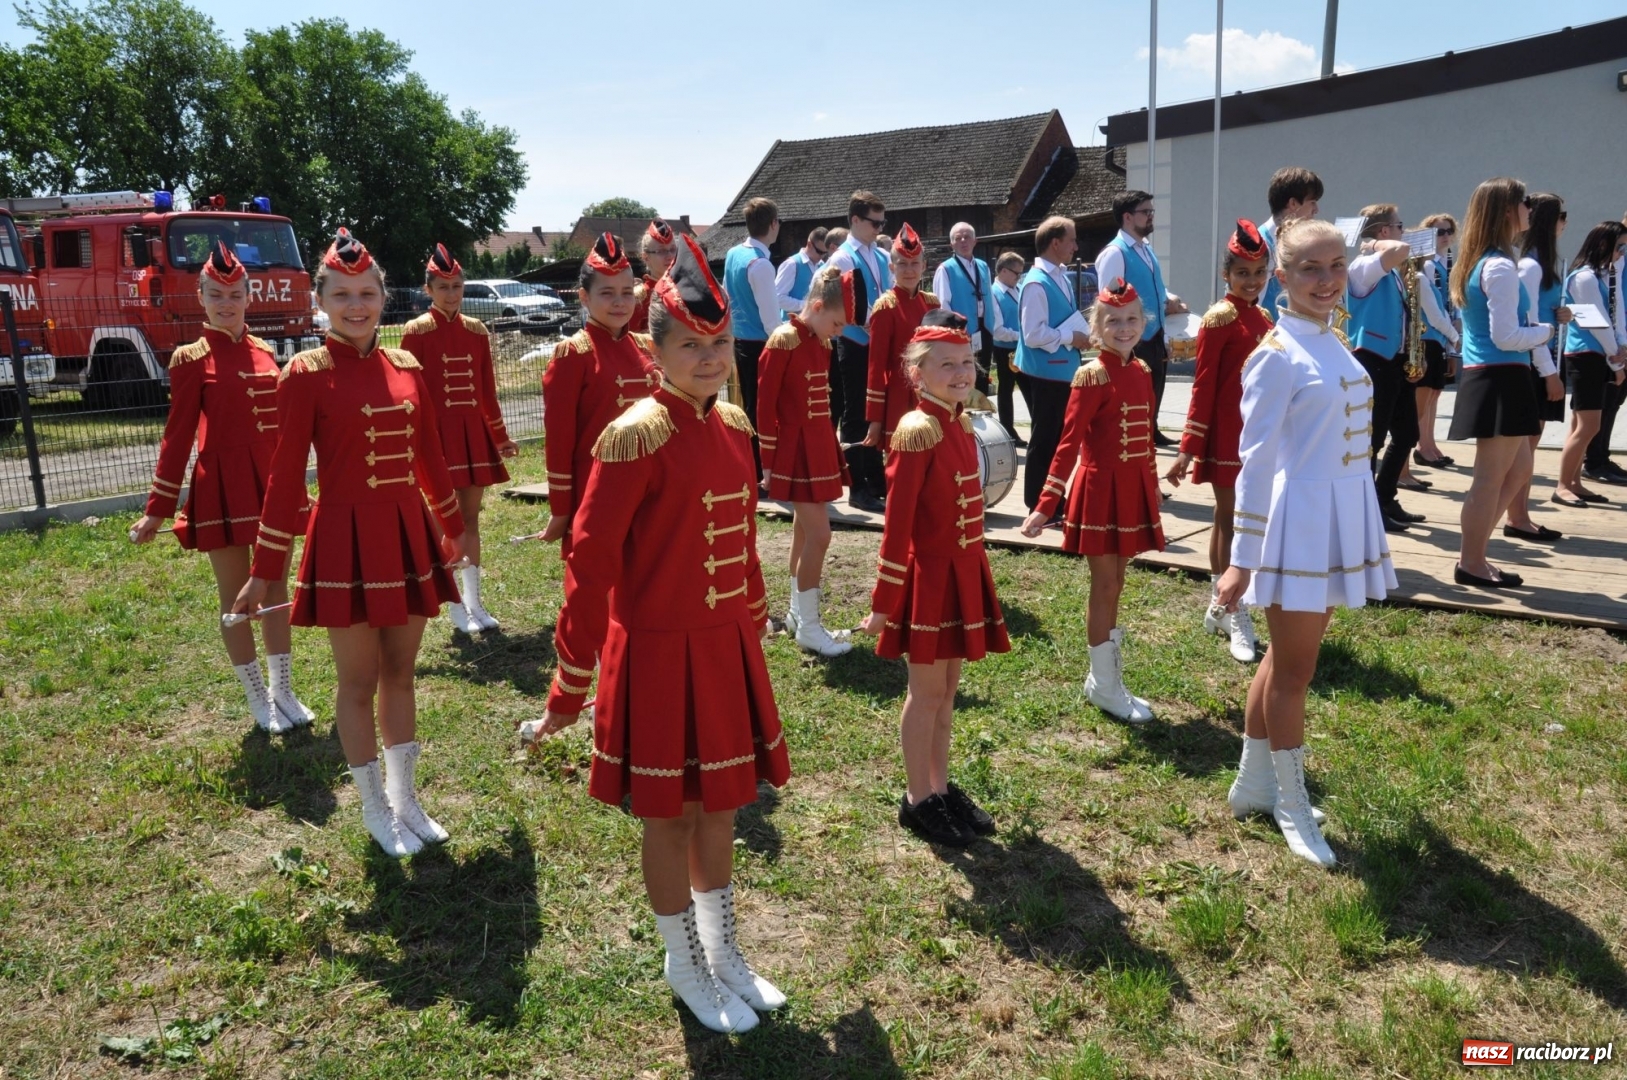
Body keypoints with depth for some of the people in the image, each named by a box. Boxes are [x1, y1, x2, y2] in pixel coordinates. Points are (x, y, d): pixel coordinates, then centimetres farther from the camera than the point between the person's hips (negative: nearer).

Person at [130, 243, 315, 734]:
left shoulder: (264, 352, 7)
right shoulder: (191, 359, -6)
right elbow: (178, 436, -6)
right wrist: (157, 509, -7)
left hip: (271, 484, 5)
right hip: (223, 490, -5)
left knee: (276, 589, 11)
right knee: (236, 596, 6)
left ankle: (284, 691, 23)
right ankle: (259, 699, 18)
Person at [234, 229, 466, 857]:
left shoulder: (405, 366, 5)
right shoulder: (305, 374, -8)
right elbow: (286, 475, -8)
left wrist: (453, 528, 21)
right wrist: (265, 569, -7)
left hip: (409, 537, 5)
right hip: (347, 541, -4)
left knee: (401, 671, 15)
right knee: (359, 681, 8)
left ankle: (405, 797, 31)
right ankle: (374, 807, 26)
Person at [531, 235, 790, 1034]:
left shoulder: (734, 427, 5)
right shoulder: (635, 437, -17)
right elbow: (590, 563, -16)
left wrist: (752, 628, 20)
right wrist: (570, 683, -15)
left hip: (726, 649, 7)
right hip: (661, 654, -7)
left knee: (721, 804, 19)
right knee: (670, 816, 10)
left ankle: (723, 951, 38)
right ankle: (685, 966, 31)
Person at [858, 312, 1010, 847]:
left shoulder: (961, 424, 8)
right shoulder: (917, 432, -17)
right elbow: (896, 523, -18)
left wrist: (975, 568, 16)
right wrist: (883, 603, -17)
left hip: (963, 572, 8)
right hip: (929, 576, -8)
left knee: (947, 686, 16)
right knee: (927, 690, 5)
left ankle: (940, 787, 30)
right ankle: (917, 799, 20)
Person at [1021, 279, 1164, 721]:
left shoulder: (1141, 372, 8)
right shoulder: (1092, 377, -13)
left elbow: (1145, 435, 15)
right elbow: (1069, 442, -17)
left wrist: (1151, 485, 18)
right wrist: (1045, 505, -22)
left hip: (1133, 489, 7)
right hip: (1100, 489, -7)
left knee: (1115, 584, 14)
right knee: (1105, 585, 1)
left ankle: (1107, 674, 26)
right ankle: (1104, 684, 14)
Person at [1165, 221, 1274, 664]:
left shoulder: (1263, 318, 11)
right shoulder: (1219, 319, -11)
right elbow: (1203, 386, -13)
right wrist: (1188, 448, -15)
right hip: (1226, 435, -7)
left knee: (1229, 518, 14)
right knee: (1230, 519, -1)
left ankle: (1219, 606, 24)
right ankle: (1235, 615, 7)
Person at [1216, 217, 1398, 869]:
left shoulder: (1336, 342, 11)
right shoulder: (1278, 355, -13)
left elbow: (1341, 442, 15)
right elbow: (1256, 457, -14)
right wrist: (1241, 559, -15)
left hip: (1342, 521, 8)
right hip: (1299, 524, -8)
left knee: (1285, 661, 17)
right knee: (1294, 671, 5)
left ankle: (1253, 783, 31)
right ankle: (1290, 804, 21)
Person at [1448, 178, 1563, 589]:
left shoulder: (1476, 262, 13)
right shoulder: (1501, 267, -16)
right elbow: (1506, 337, -19)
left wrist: (1547, 318, 15)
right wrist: (1549, 329, -4)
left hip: (1481, 375, 10)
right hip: (1502, 379, -10)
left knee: (1518, 469, 18)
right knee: (1491, 477, 0)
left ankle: (1470, 552, 21)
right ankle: (1471, 563, 9)